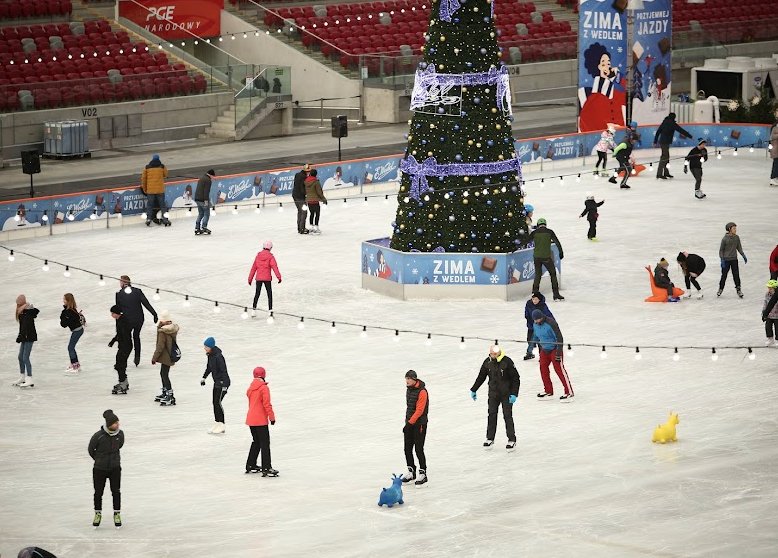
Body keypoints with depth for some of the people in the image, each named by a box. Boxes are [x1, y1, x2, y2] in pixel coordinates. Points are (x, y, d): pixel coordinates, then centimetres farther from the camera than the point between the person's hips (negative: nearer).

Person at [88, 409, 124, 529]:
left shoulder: (120, 434, -11)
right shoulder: (98, 436, -23)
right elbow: (91, 450, -5)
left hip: (115, 468, 2)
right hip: (100, 469, -2)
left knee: (116, 491, 8)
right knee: (98, 492, 10)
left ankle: (117, 514, 26)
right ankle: (98, 514, 31)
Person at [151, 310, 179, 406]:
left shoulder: (162, 332, -23)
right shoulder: (173, 329, 1)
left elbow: (160, 346, -21)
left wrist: (154, 358, -11)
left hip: (166, 356, -9)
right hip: (171, 354, 9)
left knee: (164, 375, -2)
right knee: (163, 373, 22)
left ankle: (170, 396, -1)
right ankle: (165, 393, 34)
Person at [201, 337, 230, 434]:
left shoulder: (218, 357, -23)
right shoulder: (210, 355, 5)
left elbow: (223, 370, -24)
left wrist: (223, 385, -25)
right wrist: (204, 377, 26)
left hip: (223, 382, -9)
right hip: (217, 382, 9)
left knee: (218, 402, -10)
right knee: (215, 402, 10)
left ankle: (221, 425, -4)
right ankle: (217, 424, 16)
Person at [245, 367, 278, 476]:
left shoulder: (250, 388, 10)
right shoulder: (264, 388, -13)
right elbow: (267, 404, -16)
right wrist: (272, 417, -6)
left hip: (251, 419, 8)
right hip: (261, 420, -8)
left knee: (256, 442, 21)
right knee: (265, 443, -4)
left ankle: (250, 465, 25)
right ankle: (266, 468, -7)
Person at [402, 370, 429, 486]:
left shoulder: (422, 391, -18)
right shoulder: (409, 389, 9)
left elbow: (419, 410, -21)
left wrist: (410, 423, -23)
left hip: (419, 423, -8)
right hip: (409, 422, 8)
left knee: (419, 449, -6)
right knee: (407, 449, 9)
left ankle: (422, 474, 3)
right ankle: (411, 472, 22)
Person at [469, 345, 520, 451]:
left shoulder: (507, 362, -17)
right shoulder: (488, 362, -3)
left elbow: (516, 379, -13)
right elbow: (481, 377, 11)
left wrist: (514, 394, -18)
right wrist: (473, 390, 14)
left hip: (506, 394, -4)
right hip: (493, 394, 4)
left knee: (507, 416, -2)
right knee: (492, 415, 5)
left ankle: (512, 440, 6)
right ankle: (490, 439, 16)